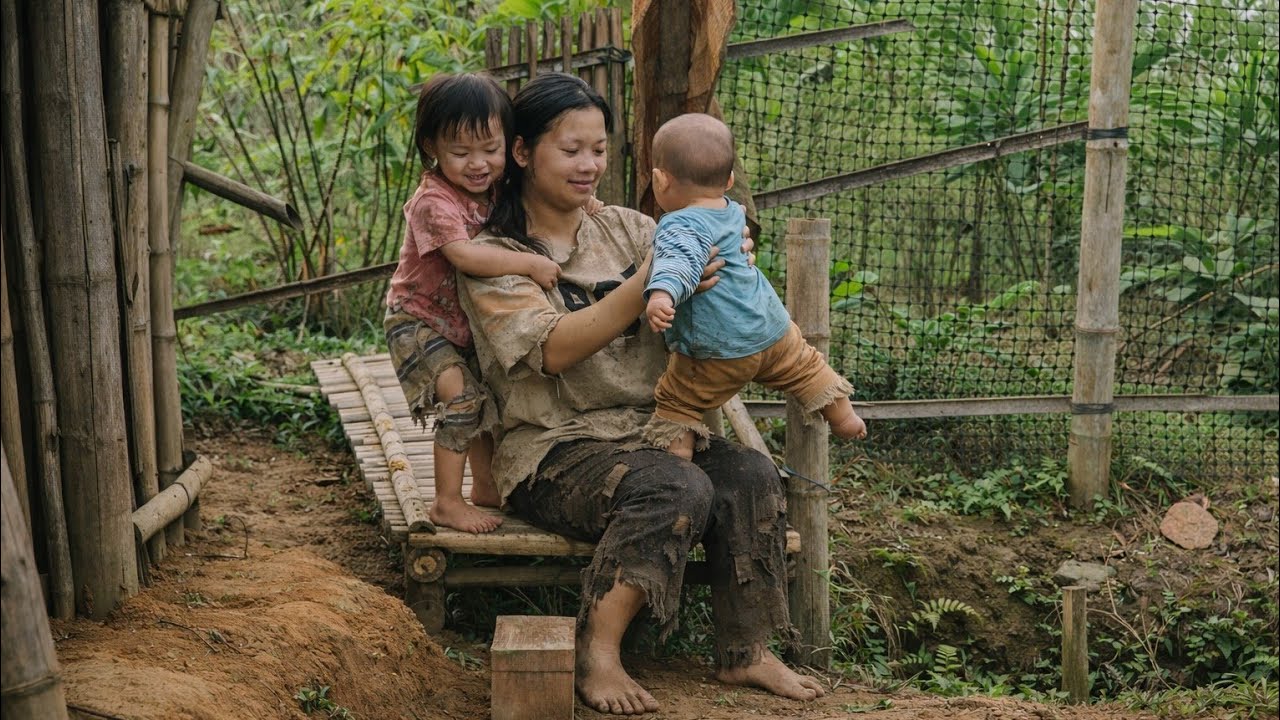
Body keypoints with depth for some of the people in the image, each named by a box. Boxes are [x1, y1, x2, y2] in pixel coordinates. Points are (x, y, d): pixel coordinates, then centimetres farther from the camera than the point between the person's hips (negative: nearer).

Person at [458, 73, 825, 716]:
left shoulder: (627, 230, 13)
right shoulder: (494, 258, -3)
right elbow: (553, 350, -19)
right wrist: (646, 287, -31)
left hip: (647, 433, 5)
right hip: (551, 450, -5)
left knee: (751, 475, -21)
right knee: (677, 488, -31)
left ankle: (745, 652, -9)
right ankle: (596, 657, -21)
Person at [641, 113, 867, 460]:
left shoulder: (679, 226, -18)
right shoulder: (734, 212, 9)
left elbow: (679, 261, -38)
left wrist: (661, 294, -57)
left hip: (717, 351, -8)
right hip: (773, 331, 8)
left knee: (677, 403, 5)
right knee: (804, 365, 30)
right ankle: (842, 416, 45)